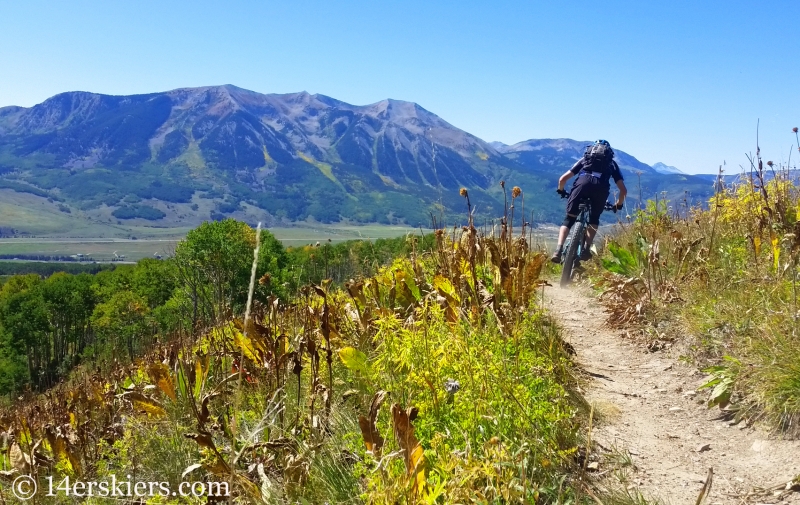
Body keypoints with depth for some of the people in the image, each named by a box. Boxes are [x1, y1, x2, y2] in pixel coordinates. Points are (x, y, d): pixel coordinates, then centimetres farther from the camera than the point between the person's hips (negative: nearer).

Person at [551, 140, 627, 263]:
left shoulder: (584, 159, 37)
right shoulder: (612, 164, 36)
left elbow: (562, 179, 29)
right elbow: (623, 190, 28)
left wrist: (561, 191, 48)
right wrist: (619, 205, 45)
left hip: (583, 182, 0)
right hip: (601, 187, 0)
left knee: (568, 219, 11)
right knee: (594, 219, 25)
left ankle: (559, 249, -9)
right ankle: (587, 248, 6)